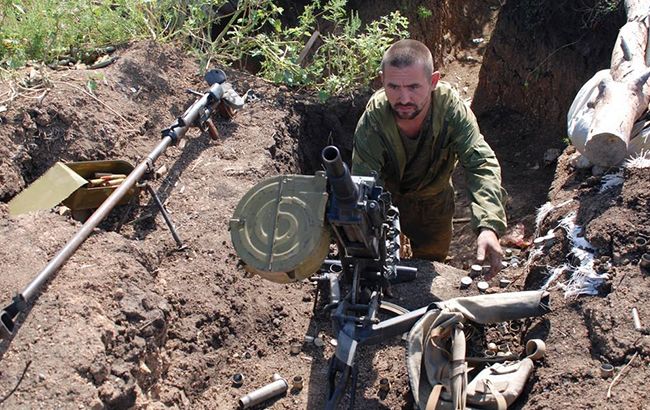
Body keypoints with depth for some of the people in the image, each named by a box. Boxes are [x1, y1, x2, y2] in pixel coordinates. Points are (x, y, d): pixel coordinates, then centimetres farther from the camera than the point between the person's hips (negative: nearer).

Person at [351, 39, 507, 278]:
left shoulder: (451, 108, -31)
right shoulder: (372, 120, -34)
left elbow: (481, 164, -36)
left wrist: (489, 226, -52)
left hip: (435, 203, 2)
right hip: (386, 200, -2)